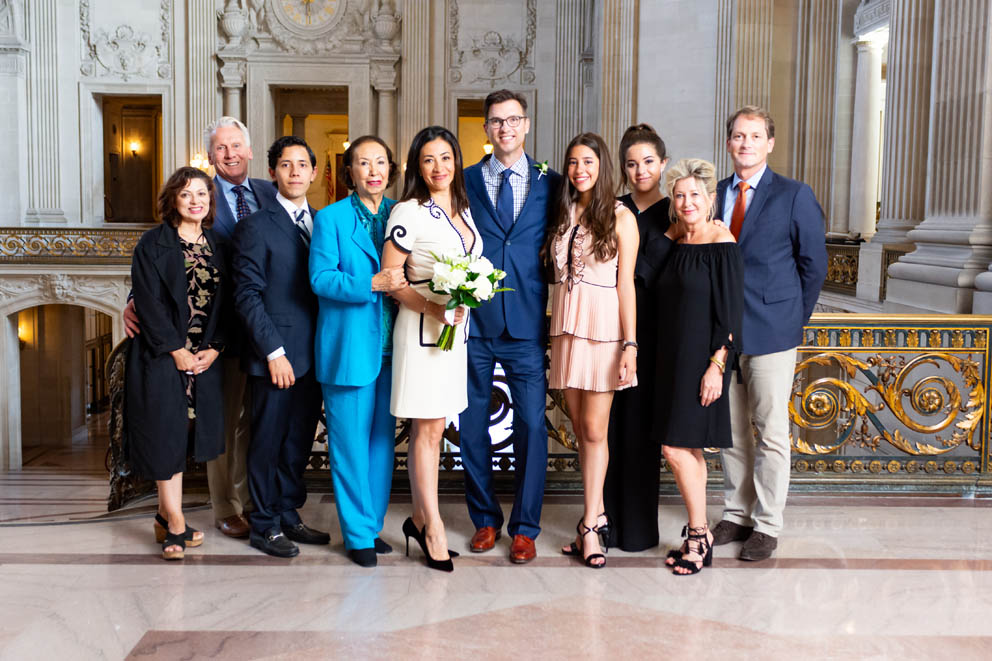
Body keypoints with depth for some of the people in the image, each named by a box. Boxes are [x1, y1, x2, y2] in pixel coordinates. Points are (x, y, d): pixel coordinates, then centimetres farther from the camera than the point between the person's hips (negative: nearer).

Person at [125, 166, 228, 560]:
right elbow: (148, 301, -10)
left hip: (204, 356, 4)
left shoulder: (216, 246, 10)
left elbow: (224, 302, 7)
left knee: (182, 434, 7)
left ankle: (165, 518, 19)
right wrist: (176, 350, -14)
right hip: (162, 355, -4)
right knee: (165, 434, -3)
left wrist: (214, 348, -5)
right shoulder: (153, 244, -3)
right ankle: (176, 524, 2)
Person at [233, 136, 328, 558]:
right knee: (268, 442, 5)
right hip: (275, 358, -5)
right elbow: (247, 295, -9)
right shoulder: (256, 227, -5)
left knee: (299, 441, 14)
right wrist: (274, 352, -15)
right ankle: (264, 527, 18)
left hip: (313, 355, 5)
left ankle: (289, 516, 28)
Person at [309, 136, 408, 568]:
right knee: (350, 443, 0)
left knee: (383, 439, 11)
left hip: (391, 345, 5)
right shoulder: (330, 218, -2)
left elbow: (409, 273, 14)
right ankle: (358, 535, 13)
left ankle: (373, 525, 25)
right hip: (348, 348, -4)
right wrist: (372, 284, -21)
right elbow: (320, 278, -10)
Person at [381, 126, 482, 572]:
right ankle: (434, 527, 8)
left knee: (433, 428, 12)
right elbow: (388, 277, -11)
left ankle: (419, 519, 22)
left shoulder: (464, 210, 12)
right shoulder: (409, 213, -9)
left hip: (458, 328, 7)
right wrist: (433, 307, -20)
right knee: (428, 429, -1)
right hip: (421, 329, -7)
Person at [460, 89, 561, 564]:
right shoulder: (465, 181, 7)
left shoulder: (550, 183, 7)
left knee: (531, 425, 1)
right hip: (473, 321, 1)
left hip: (528, 325, 0)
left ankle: (525, 527, 17)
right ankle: (485, 519, 25)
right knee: (471, 425, 8)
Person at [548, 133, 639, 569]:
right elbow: (555, 273, 13)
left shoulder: (620, 218, -3)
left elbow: (626, 283, -6)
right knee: (579, 428, 8)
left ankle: (589, 525, 5)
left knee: (594, 429, -3)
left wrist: (630, 344, -10)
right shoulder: (562, 215, 12)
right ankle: (596, 517, 18)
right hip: (566, 327, 5)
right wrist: (555, 330, 4)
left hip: (603, 328, -5)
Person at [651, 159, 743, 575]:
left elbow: (730, 313, -14)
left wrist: (716, 366, -18)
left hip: (703, 360, -7)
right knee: (690, 450, 12)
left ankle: (698, 535, 8)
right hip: (673, 358, 7)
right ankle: (698, 537, 22)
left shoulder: (722, 245, -11)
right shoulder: (674, 244, 10)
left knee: (676, 448, -8)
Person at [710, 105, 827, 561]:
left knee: (771, 431, 2)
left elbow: (813, 263, 1)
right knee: (731, 430, 12)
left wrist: (794, 319, 2)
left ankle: (767, 525, 13)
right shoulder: (715, 195, 9)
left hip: (771, 333, -4)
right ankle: (736, 514, 24)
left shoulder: (794, 196, -2)